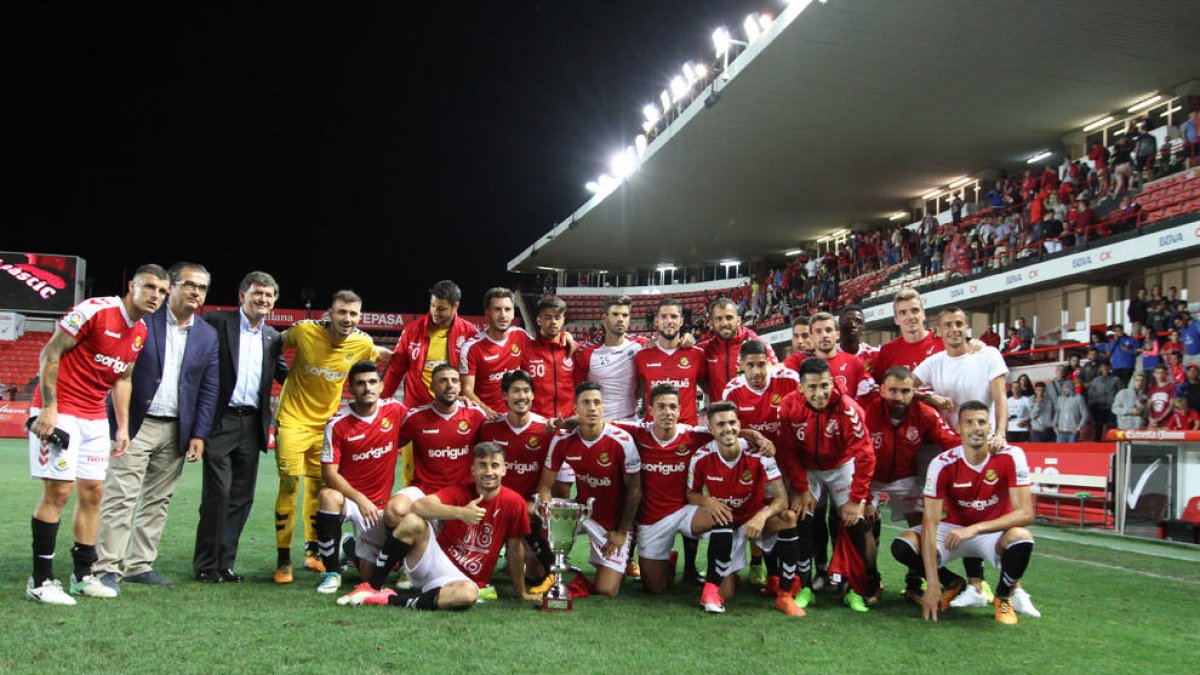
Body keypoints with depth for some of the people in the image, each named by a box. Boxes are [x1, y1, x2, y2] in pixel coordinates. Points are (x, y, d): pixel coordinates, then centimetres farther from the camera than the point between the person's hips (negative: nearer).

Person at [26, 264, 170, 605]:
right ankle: (40, 580, 1)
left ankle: (83, 575, 18)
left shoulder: (141, 333, 9)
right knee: (58, 490, -9)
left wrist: (122, 428, 13)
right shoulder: (96, 310, -15)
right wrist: (49, 407, -18)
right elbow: (50, 353, -13)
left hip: (95, 417, 8)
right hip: (59, 411, -8)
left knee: (93, 491, 8)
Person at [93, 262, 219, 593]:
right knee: (121, 496, -6)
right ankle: (107, 568, -2)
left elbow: (208, 391, 9)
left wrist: (199, 434, 2)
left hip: (176, 431, 4)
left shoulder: (208, 336, 9)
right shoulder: (142, 320, -3)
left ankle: (140, 565, 16)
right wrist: (121, 425, -14)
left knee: (157, 500, 8)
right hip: (136, 424, -4)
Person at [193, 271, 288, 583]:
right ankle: (206, 565, 6)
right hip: (221, 420, -5)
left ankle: (225, 562, 18)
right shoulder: (216, 322, -2)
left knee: (242, 496, 7)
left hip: (252, 425, 5)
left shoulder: (272, 337, 14)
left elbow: (284, 376, 23)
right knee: (217, 493, -7)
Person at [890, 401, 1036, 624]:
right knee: (902, 546, -22)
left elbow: (1025, 513, -23)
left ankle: (1004, 596, -1)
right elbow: (930, 522, -21)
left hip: (994, 531, -1)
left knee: (1021, 539, -35)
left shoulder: (1010, 457, -18)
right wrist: (933, 584, -27)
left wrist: (975, 529, -36)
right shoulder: (943, 463, -19)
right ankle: (952, 583, 11)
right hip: (953, 529, 1)